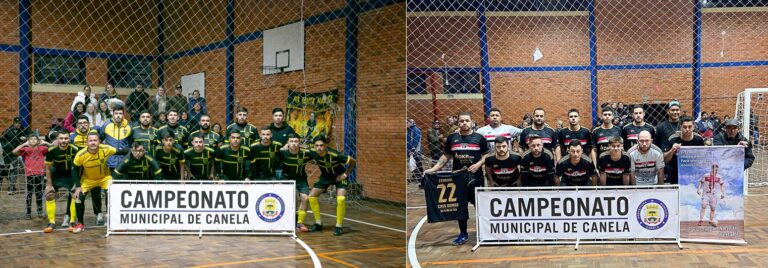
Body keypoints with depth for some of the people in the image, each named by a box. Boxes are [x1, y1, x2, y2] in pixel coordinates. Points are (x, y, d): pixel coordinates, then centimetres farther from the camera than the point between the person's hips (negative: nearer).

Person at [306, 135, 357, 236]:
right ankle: (318, 223, 11)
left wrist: (345, 174, -18)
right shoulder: (313, 153, -24)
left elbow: (352, 161, -23)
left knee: (341, 199, -25)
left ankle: (338, 226, -8)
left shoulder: (334, 155, -36)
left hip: (339, 176, -5)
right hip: (325, 176, 5)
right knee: (311, 196, -5)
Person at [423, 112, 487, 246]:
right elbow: (446, 156, 9)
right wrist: (433, 169, -2)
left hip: (476, 177, -2)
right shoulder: (452, 138, 5)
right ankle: (463, 233, 21)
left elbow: (486, 155, 3)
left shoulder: (479, 138, 0)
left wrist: (479, 164, -16)